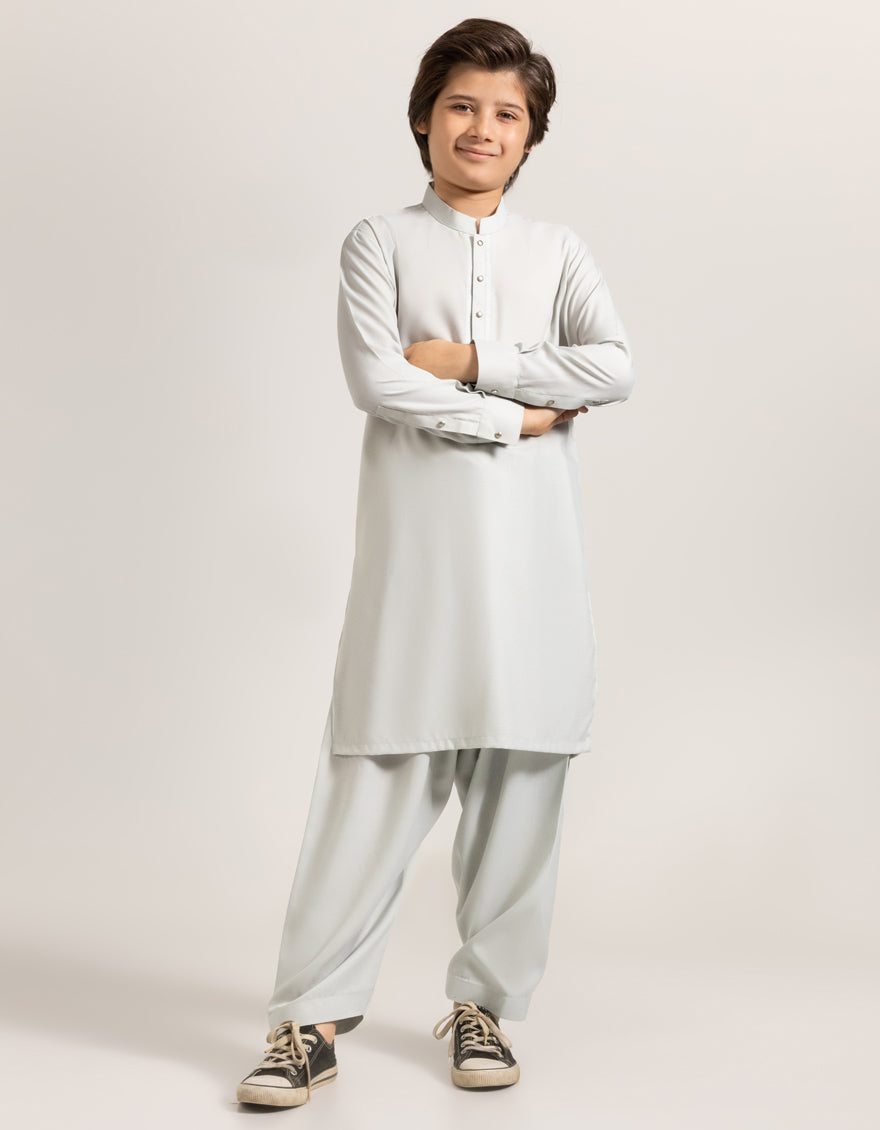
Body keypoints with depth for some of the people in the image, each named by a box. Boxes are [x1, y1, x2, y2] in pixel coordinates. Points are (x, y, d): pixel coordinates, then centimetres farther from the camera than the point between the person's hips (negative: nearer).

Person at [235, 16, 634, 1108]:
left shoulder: (558, 250, 15)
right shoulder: (380, 241, 8)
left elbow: (615, 366, -2)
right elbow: (376, 381, -6)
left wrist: (468, 361, -7)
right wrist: (518, 414, -6)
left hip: (530, 551, 3)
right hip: (415, 546, -2)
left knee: (518, 783, 3)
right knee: (379, 777, -5)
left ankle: (482, 1001, 17)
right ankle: (312, 1016, 3)